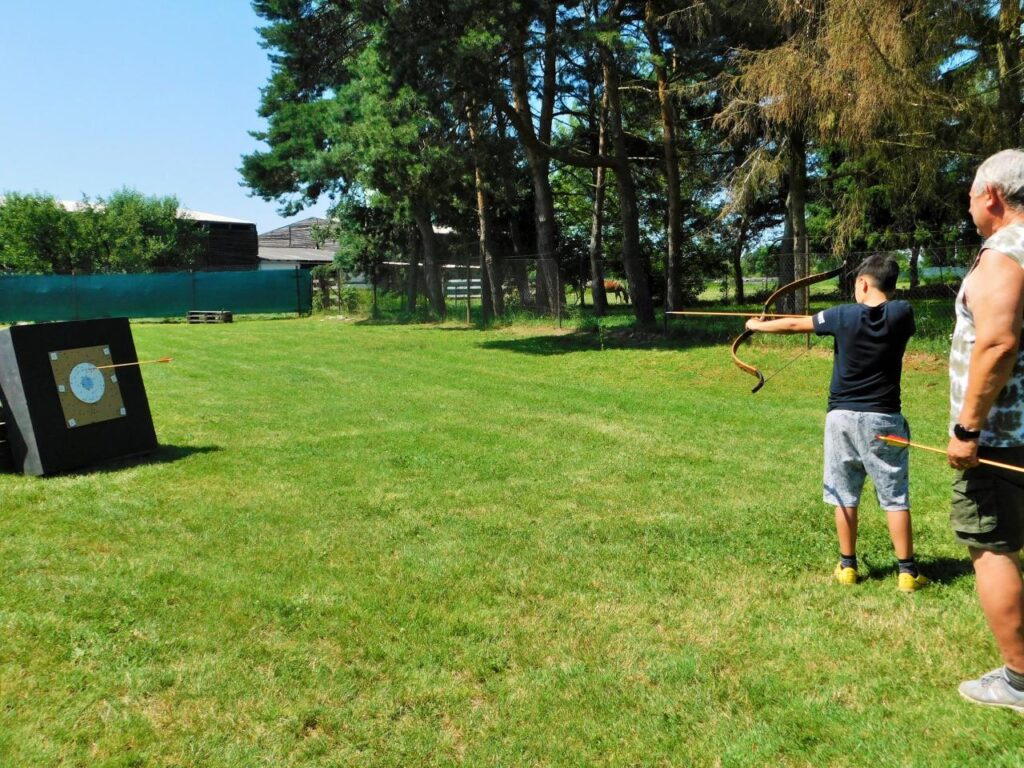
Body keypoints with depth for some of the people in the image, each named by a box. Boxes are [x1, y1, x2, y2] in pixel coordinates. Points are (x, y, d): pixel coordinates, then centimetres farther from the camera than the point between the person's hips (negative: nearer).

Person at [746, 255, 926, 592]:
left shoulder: (844, 315, -5)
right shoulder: (901, 314, -5)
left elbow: (793, 325, 4)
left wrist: (757, 325, 19)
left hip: (843, 417, 0)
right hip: (883, 418, 0)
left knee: (846, 496, 9)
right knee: (895, 497, 5)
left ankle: (848, 566, 17)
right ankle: (907, 571, 8)